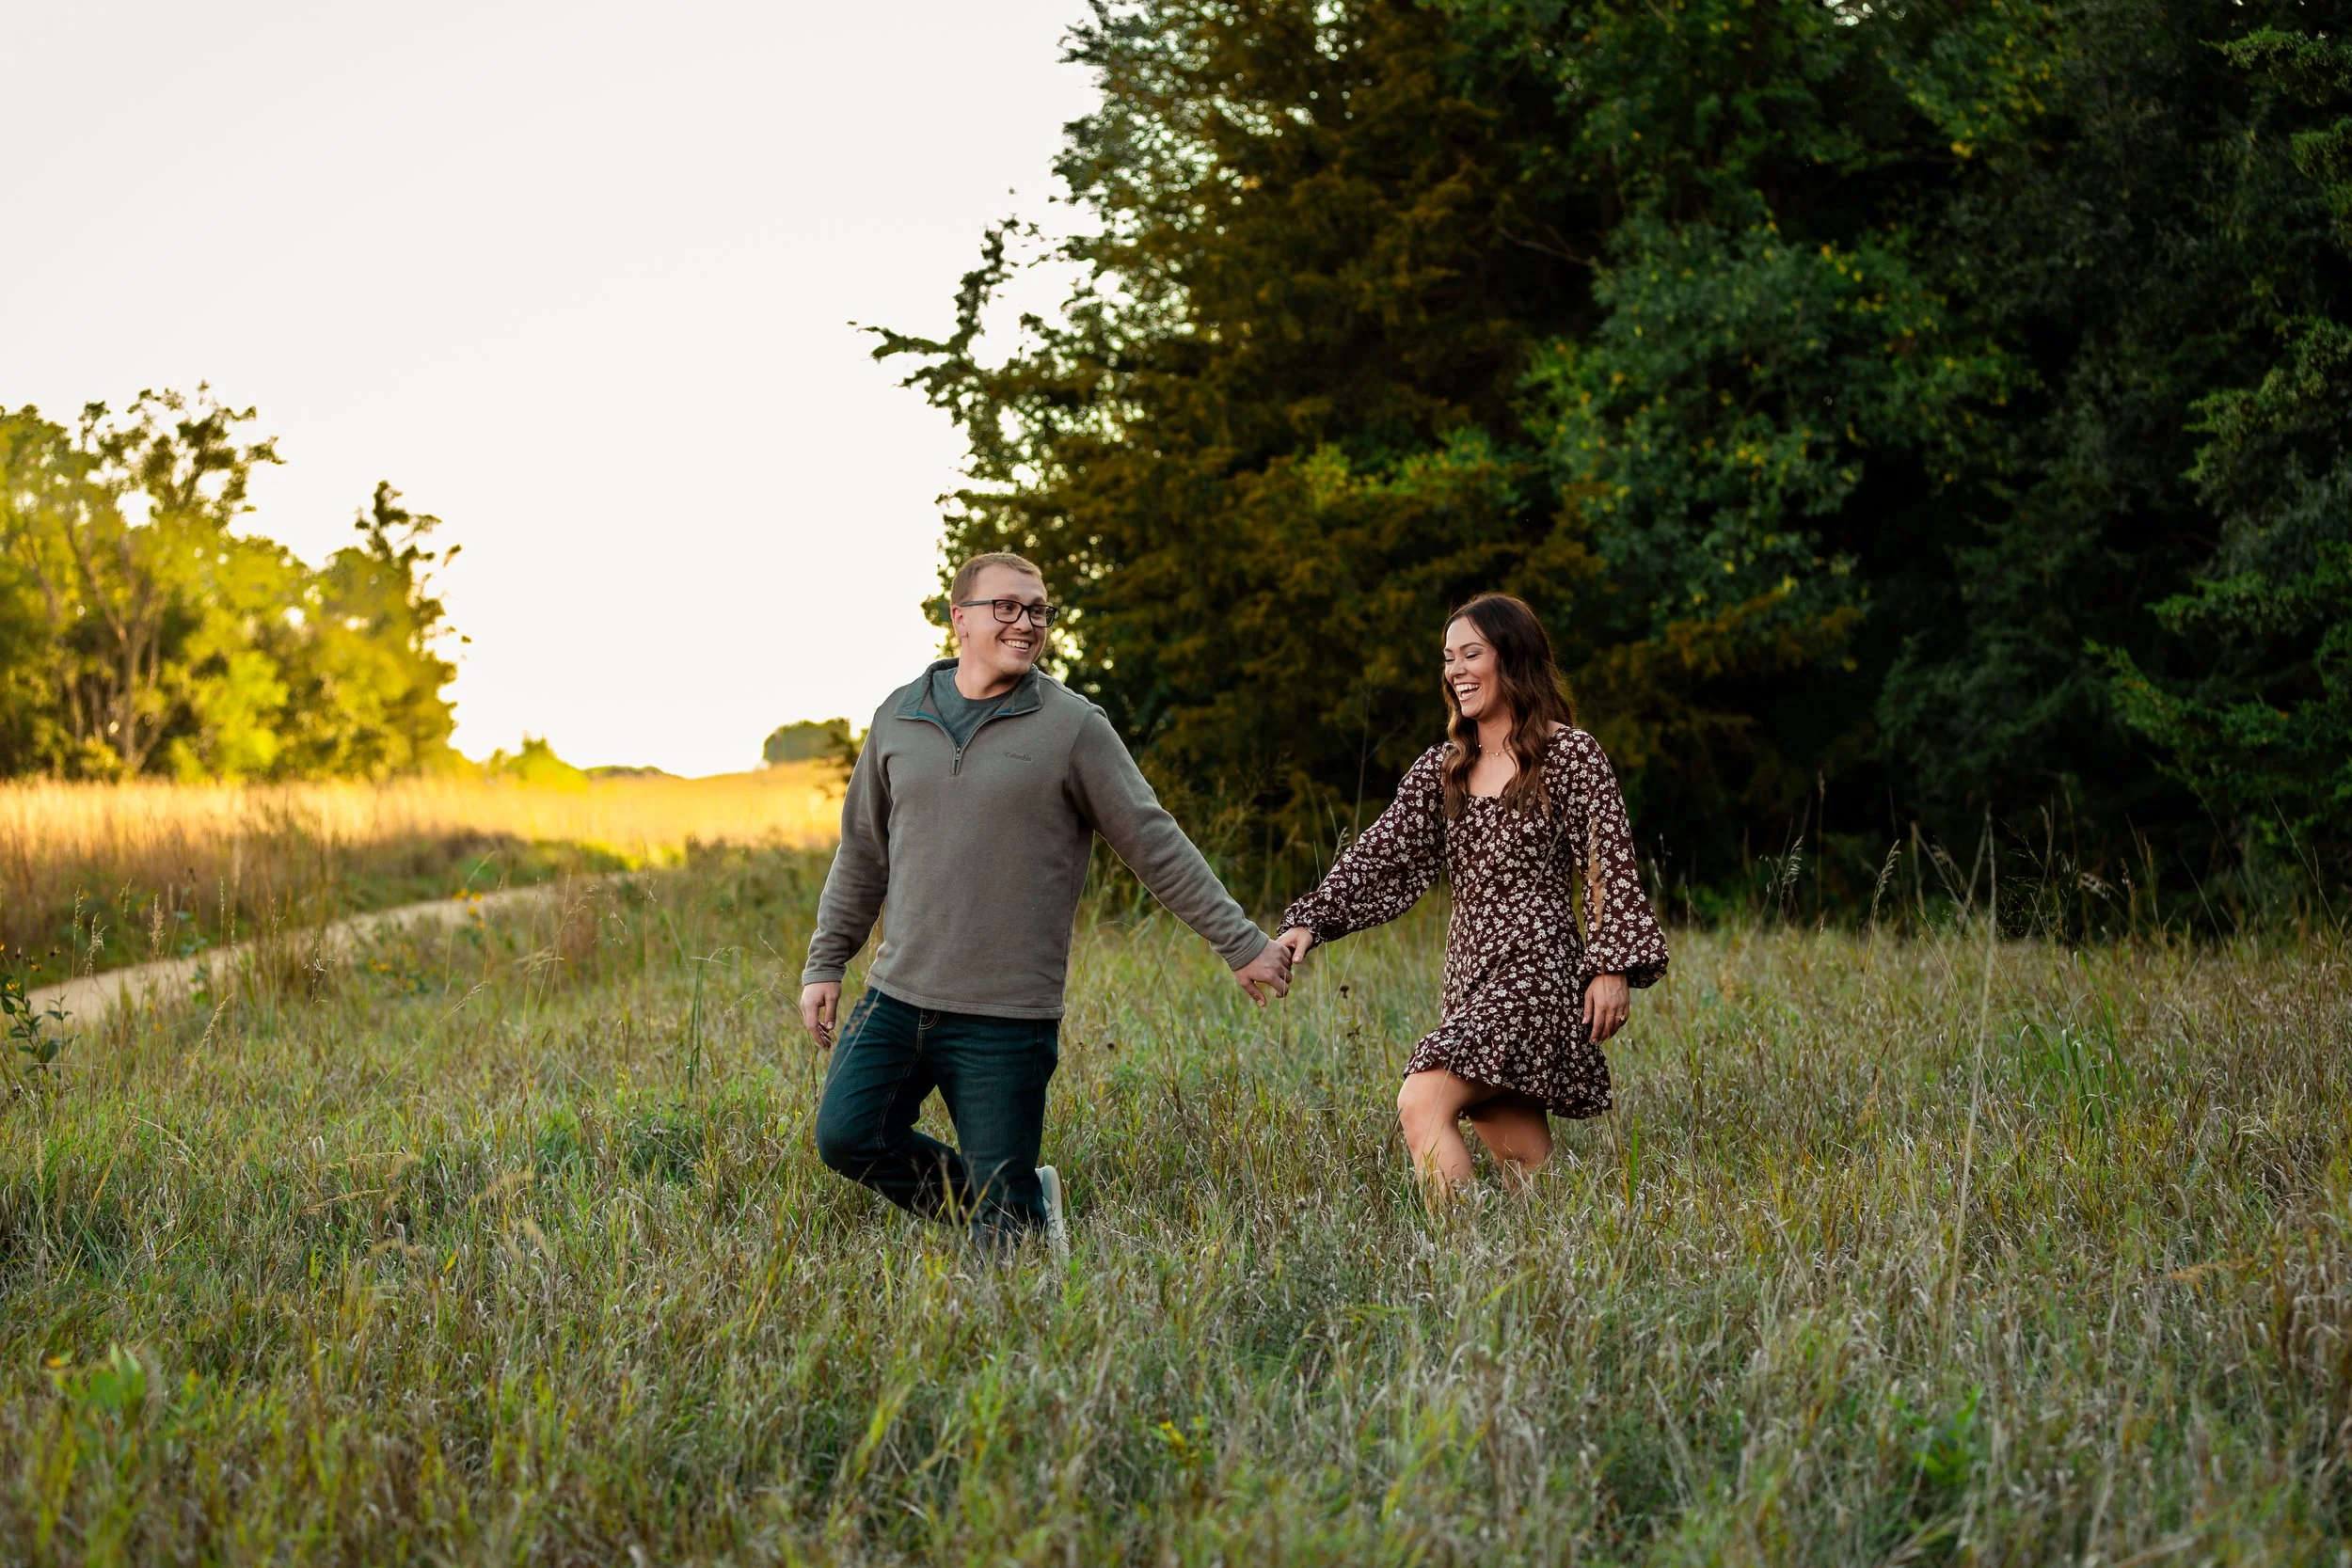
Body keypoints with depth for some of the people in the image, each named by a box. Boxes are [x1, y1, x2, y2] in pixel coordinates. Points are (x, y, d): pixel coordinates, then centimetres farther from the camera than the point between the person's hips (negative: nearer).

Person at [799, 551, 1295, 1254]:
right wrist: (825, 964, 15)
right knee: (846, 1136, -7)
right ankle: (1026, 1198, 11)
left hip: (1008, 1018, -4)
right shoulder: (899, 718, 8)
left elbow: (1156, 846, -3)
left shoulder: (1071, 726, -3)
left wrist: (1242, 944, -5)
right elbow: (863, 852, 17)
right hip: (898, 995, 4)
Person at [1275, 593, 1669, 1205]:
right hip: (1469, 975, 7)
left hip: (1537, 968, -7)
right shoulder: (1442, 769, 15)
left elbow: (1612, 868, -6)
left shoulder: (1572, 755, -2)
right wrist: (1310, 921, -5)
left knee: (1422, 1103, -23)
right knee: (1523, 1166, 5)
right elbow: (1382, 853, 7)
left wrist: (1613, 966, -14)